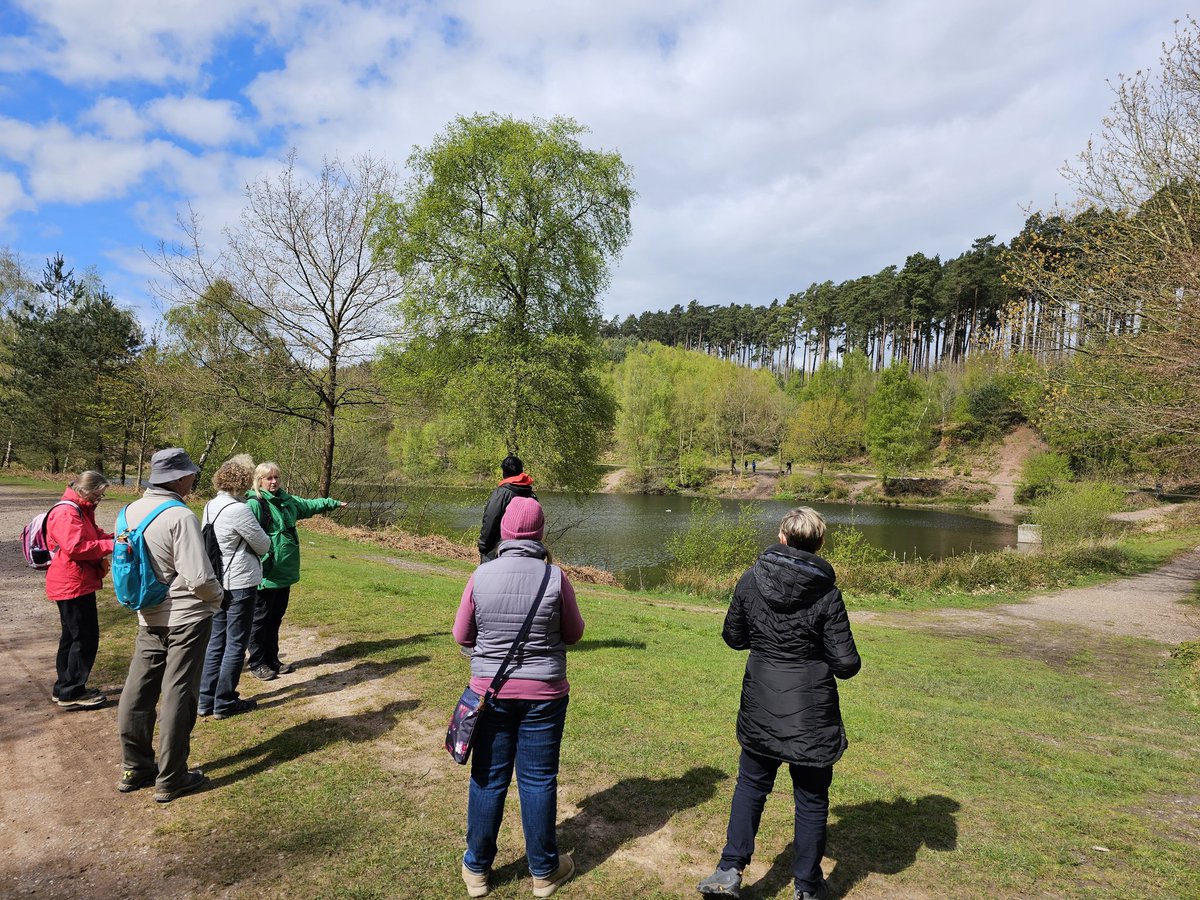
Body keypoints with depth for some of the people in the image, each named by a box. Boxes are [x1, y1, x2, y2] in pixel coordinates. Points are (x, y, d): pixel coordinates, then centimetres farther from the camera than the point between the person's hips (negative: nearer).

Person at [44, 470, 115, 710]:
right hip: (72, 585, -11)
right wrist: (111, 545, -25)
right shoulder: (66, 513, -18)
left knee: (72, 637, 17)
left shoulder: (81, 510, 15)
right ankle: (70, 693, 2)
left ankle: (65, 688, 27)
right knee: (86, 638, -6)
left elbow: (94, 535, 21)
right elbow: (76, 547, -27)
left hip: (77, 584, 11)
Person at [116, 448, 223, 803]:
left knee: (138, 691, 15)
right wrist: (217, 597, -5)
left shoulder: (131, 511, 1)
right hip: (186, 617, -7)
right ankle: (171, 780, 13)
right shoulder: (180, 517, -23)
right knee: (178, 695, 3)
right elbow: (199, 578, -24)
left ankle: (135, 768, 29)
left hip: (148, 617, 7)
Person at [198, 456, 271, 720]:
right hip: (240, 584, -8)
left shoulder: (210, 507, 5)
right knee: (236, 645, 4)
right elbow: (263, 545, -10)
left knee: (216, 641, 15)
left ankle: (206, 700, 21)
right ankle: (225, 703, 12)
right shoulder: (238, 510, -20)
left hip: (218, 583, 8)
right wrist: (262, 545, 10)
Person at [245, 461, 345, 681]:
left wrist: (332, 503, 38)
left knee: (276, 618, 17)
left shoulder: (287, 501, 11)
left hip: (285, 572, 8)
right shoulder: (254, 504, -14)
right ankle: (257, 663, 16)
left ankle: (272, 660, 28)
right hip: (266, 574, -8)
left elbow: (309, 505, 30)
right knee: (261, 619, 4)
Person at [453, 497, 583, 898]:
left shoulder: (482, 575, -10)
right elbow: (573, 634, -2)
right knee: (538, 780, 12)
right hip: (544, 694, -1)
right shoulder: (555, 577, -14)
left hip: (491, 691, 1)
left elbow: (462, 635, 1)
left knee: (488, 778, 15)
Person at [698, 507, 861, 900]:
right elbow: (846, 664, -13)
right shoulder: (827, 593, -15)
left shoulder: (751, 579, -8)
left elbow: (733, 636, 4)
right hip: (811, 713, -2)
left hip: (760, 706, 2)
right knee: (811, 798, 16)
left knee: (751, 784, 21)